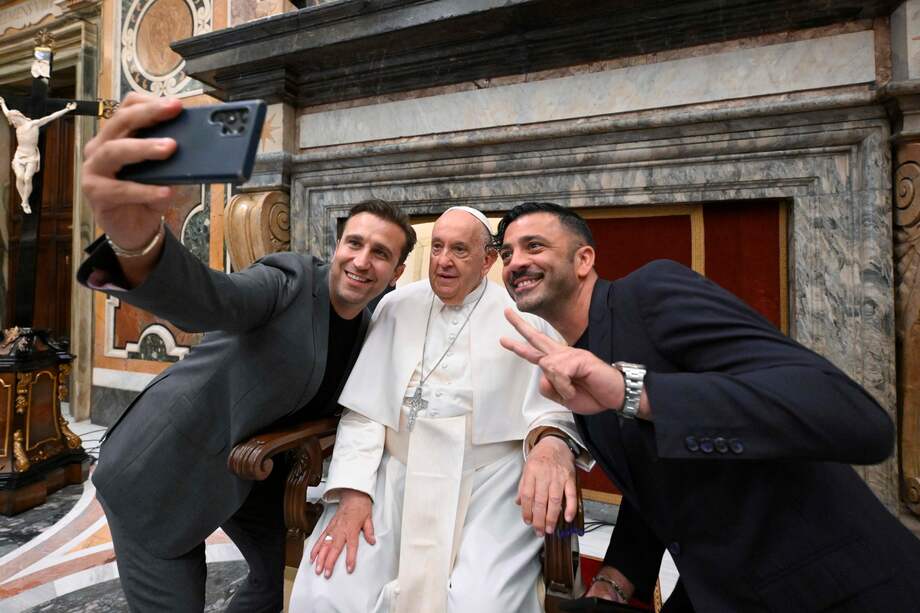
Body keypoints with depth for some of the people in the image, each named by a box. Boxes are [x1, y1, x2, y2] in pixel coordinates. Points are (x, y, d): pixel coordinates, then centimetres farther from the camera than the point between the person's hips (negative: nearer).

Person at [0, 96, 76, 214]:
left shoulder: (33, 124, -3)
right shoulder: (18, 125, 11)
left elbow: (51, 117, -8)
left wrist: (67, 109, -12)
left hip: (31, 157, -4)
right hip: (19, 156, 4)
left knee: (27, 178, -22)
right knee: (20, 177, -21)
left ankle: (25, 202, -6)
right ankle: (24, 202, -9)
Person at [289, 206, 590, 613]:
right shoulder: (395, 306, 6)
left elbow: (551, 397, -7)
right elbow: (365, 404, 4)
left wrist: (554, 443, -31)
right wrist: (353, 491, -8)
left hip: (487, 486, -2)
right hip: (397, 476, 3)